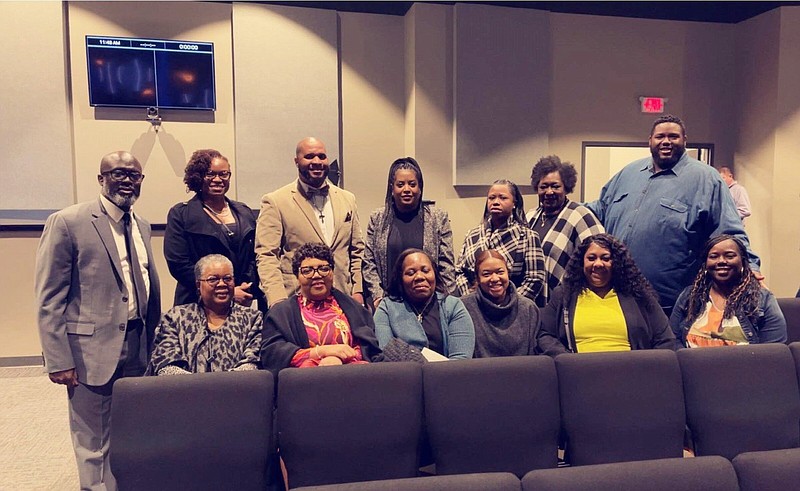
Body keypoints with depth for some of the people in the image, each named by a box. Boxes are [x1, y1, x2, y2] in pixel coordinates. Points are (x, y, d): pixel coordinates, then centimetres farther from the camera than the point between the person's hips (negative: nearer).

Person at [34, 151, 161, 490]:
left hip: (138, 348, 6)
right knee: (93, 445, 8)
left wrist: (155, 341, 12)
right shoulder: (67, 222, -8)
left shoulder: (141, 226, 11)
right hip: (92, 350, -5)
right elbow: (48, 299, -10)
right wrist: (59, 360, -13)